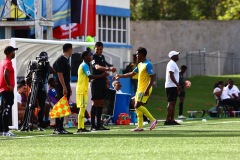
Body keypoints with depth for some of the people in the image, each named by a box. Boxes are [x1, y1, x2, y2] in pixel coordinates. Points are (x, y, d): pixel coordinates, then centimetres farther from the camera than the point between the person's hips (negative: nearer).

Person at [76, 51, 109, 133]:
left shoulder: (83, 65, 18)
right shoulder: (85, 66, -12)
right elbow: (90, 76, -22)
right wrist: (102, 75, -18)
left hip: (83, 90, 10)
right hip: (82, 90, -10)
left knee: (83, 108, 9)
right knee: (82, 108, -11)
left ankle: (81, 127, 10)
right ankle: (80, 127, -13)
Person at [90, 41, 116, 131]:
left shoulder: (102, 57, 16)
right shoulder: (94, 57, -10)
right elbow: (97, 67, -29)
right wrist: (108, 69, -43)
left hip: (103, 82, 8)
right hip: (96, 82, -8)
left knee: (101, 104, 7)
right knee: (95, 103, -9)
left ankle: (99, 124, 10)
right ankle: (92, 126, -10)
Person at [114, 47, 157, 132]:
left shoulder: (148, 64, -14)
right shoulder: (140, 64, 14)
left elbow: (152, 77, -19)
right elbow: (131, 74, 25)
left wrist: (147, 89, -26)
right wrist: (120, 76, 24)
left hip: (145, 89, -9)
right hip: (139, 89, 9)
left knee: (138, 106, -15)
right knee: (137, 106, 7)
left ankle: (152, 120, -8)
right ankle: (140, 126, 9)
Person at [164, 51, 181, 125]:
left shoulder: (173, 64, 20)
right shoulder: (172, 64, -13)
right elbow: (171, 75, -22)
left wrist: (177, 85, 23)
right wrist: (177, 84, -25)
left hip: (173, 86, 11)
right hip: (171, 86, -11)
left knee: (173, 103, 10)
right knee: (171, 103, -13)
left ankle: (172, 120, 11)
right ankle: (168, 120, -18)